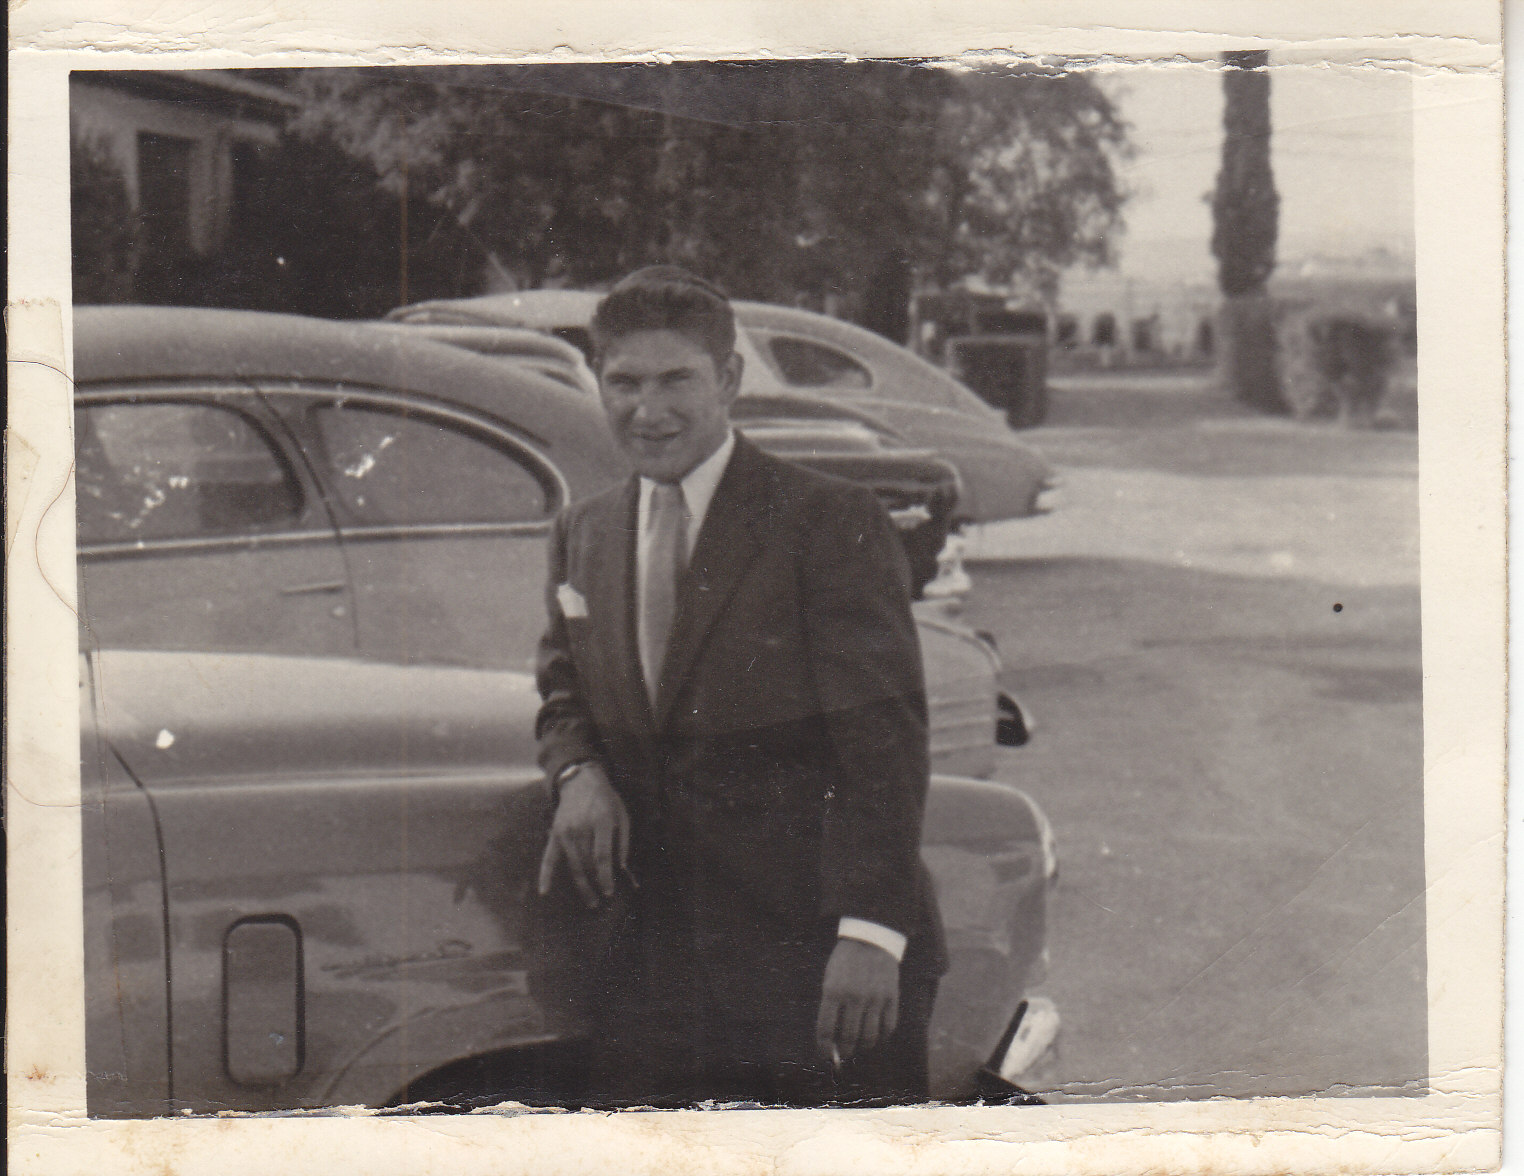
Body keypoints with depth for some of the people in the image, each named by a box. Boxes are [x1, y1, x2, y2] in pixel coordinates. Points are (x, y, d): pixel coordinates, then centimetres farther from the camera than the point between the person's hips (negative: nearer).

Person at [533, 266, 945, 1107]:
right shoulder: (581, 538, 13)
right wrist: (578, 772, 0)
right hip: (651, 964, 5)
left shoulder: (829, 522, -6)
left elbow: (883, 740, -11)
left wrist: (869, 933, -20)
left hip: (820, 957, -5)